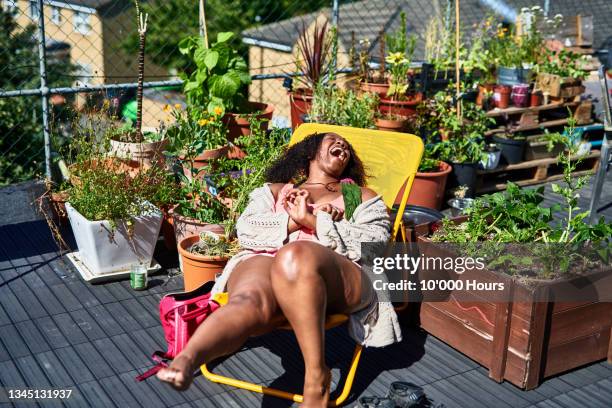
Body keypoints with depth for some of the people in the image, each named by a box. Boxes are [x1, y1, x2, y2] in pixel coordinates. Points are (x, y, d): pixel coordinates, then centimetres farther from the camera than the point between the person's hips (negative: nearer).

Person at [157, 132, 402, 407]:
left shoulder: (362, 197, 29)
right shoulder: (273, 191, 32)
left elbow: (375, 244, 7)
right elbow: (246, 230, 13)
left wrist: (312, 220, 1)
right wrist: (294, 222, -1)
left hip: (338, 277, -1)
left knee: (295, 254, -39)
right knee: (249, 303, -36)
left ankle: (317, 378, -37)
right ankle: (184, 363, -64)